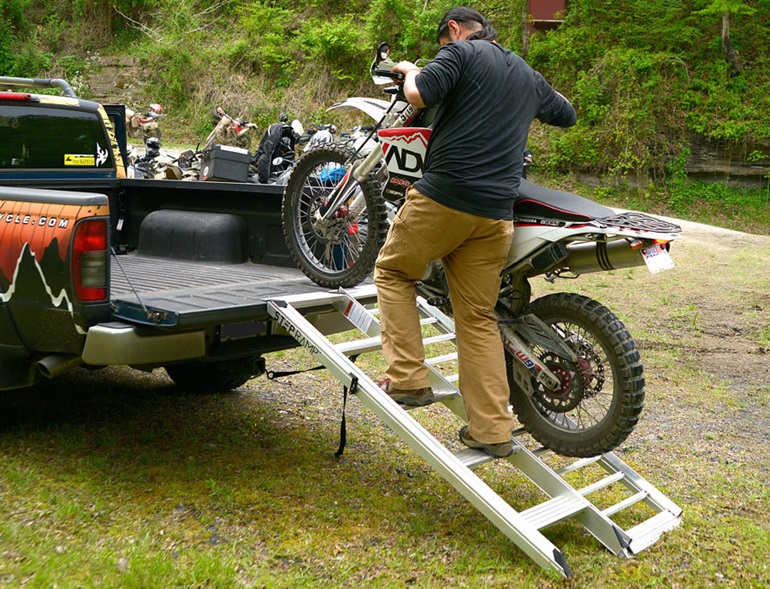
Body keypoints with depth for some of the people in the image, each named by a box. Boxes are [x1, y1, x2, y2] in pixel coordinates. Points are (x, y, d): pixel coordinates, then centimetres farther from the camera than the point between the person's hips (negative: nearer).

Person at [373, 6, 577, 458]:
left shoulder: (460, 52, 3)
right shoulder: (528, 75, 23)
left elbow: (420, 95, -13)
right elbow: (567, 115, 38)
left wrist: (411, 71, 9)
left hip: (444, 195, -6)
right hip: (497, 213, 6)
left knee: (393, 272, 17)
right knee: (478, 318, 10)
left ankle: (409, 378, 6)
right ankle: (493, 430, 9)